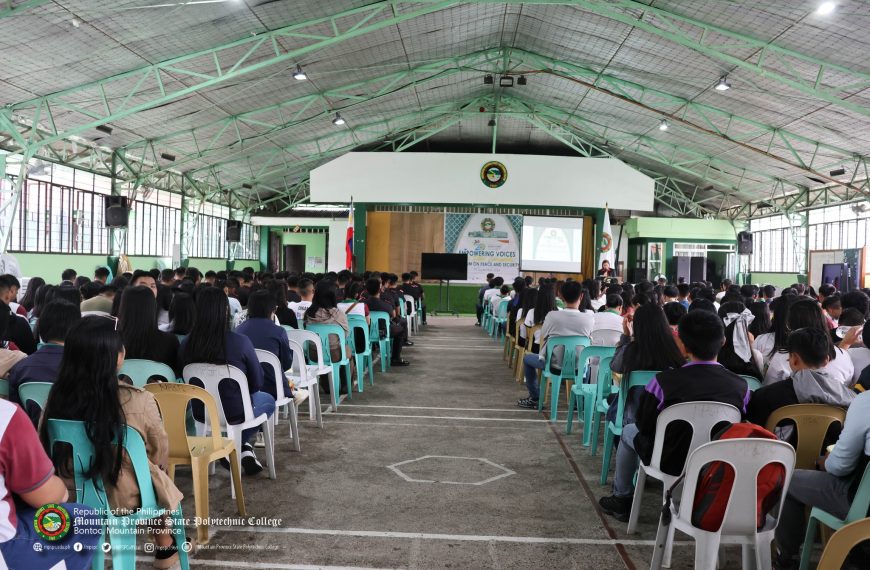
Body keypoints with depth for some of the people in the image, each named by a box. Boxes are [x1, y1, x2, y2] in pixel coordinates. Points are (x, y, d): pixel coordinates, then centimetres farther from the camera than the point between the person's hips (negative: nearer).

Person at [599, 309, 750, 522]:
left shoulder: (664, 381, -24)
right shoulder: (741, 386, -16)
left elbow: (644, 426, -10)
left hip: (671, 463, -3)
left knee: (630, 431, 25)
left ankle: (622, 499, 38)